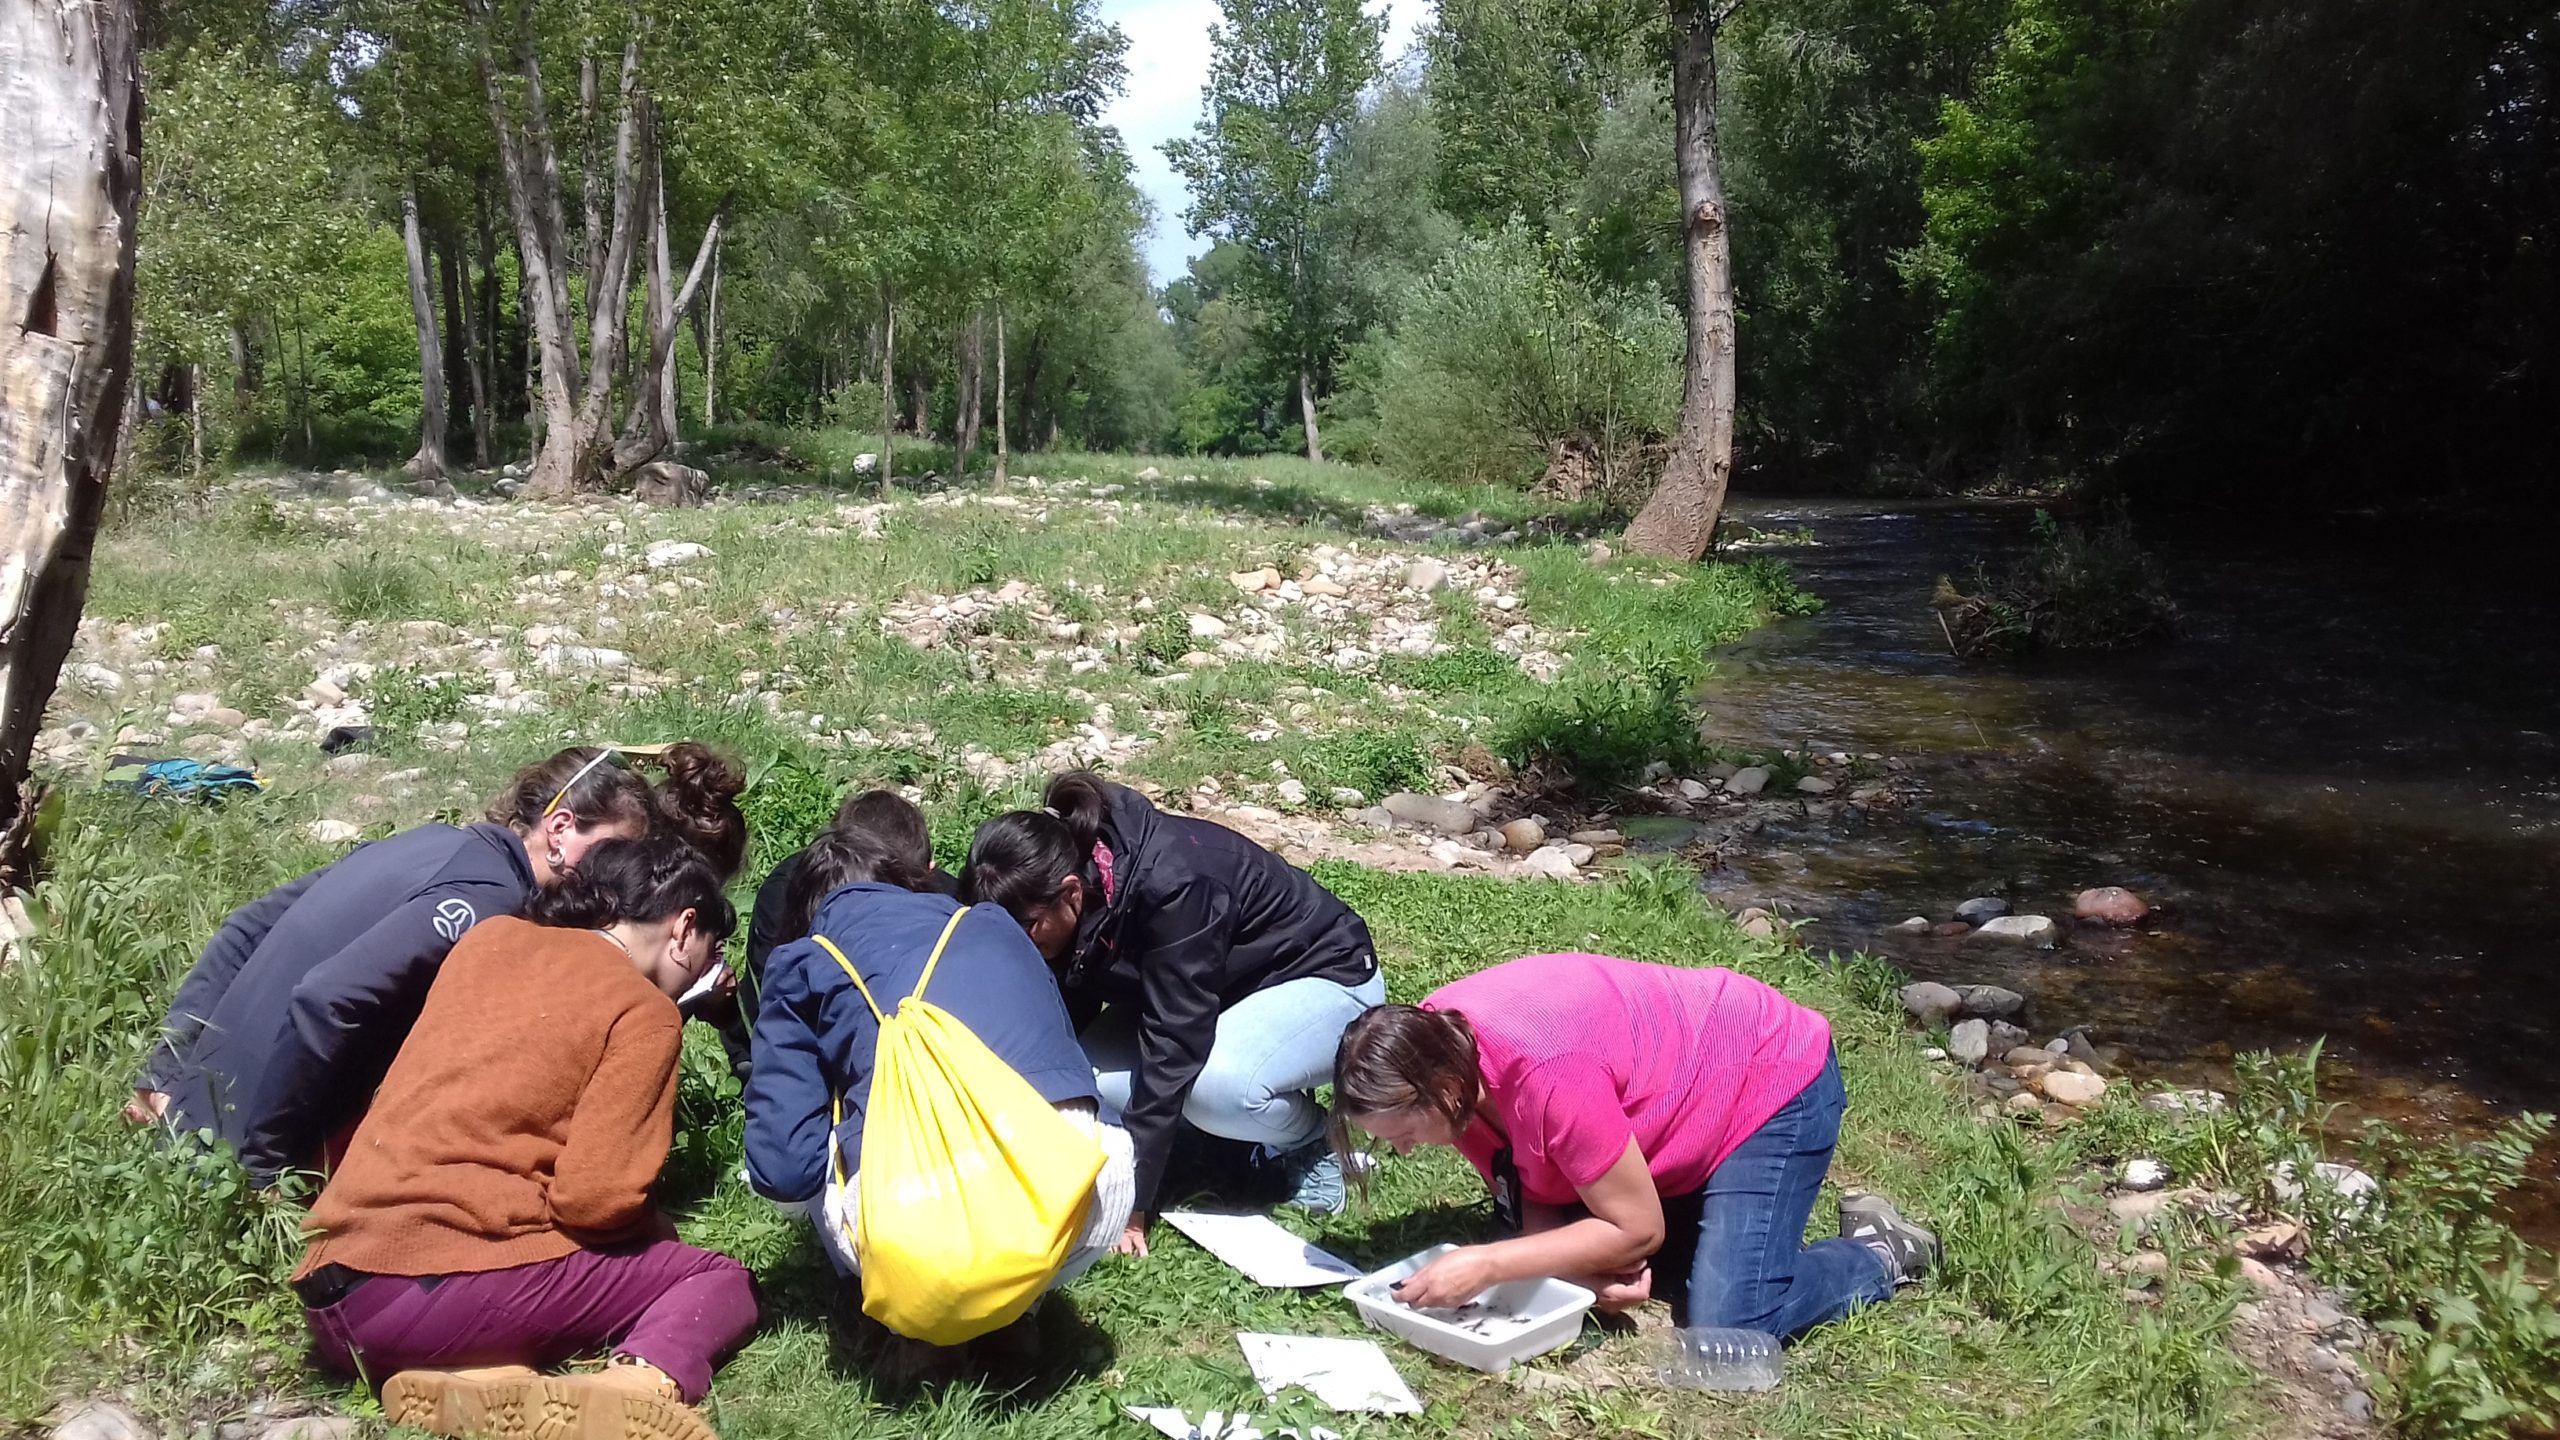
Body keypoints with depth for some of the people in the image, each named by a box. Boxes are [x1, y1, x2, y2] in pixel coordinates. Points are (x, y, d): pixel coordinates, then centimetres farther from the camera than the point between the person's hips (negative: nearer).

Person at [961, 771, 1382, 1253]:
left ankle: (1314, 1137, -3)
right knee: (1088, 1076, -17)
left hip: (1326, 977, -8)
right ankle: (1273, 1110, 5)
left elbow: (1170, 1049, -35)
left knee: (1213, 1085, -37)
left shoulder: (1170, 886, -36)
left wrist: (1131, 1203, -31)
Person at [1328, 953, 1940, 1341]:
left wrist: (1484, 1266, -31)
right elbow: (1530, 1192, -7)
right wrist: (1588, 1266, -27)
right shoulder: (1432, 1044, -15)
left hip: (1773, 1082, -8)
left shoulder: (1545, 1074, -40)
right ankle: (1728, 1223, 21)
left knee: (1724, 1328, -17)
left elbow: (1638, 1229, -28)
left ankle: (1880, 1254, 9)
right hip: (1682, 1096, 8)